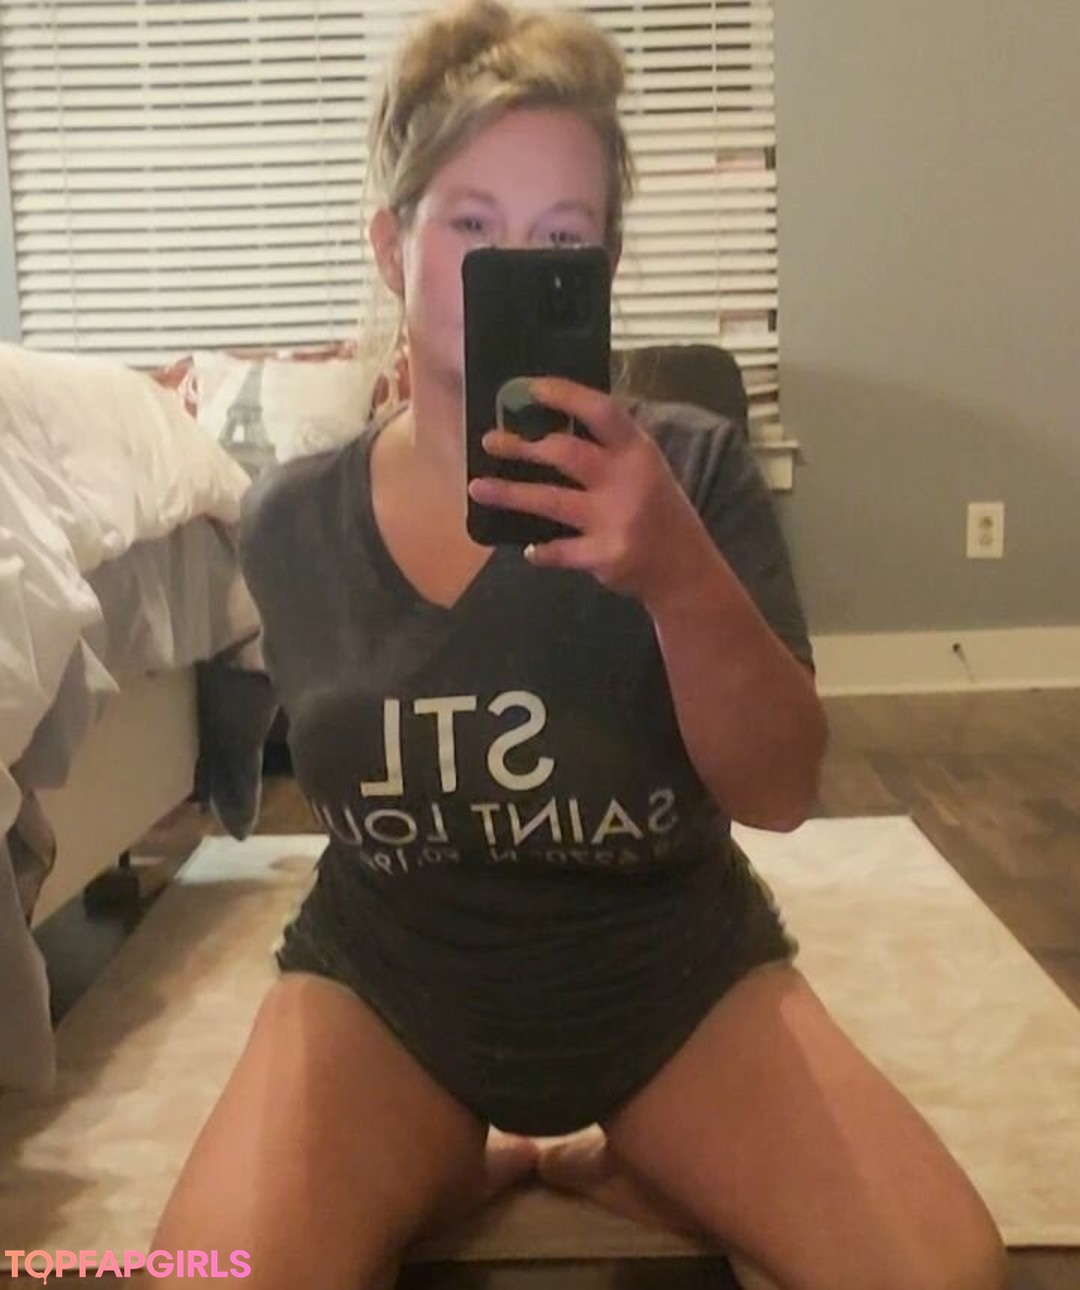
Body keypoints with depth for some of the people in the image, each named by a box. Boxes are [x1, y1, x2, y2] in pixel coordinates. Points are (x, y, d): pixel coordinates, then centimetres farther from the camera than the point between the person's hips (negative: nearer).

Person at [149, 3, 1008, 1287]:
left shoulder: (691, 470, -11)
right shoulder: (291, 521, -5)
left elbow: (781, 790, -19)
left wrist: (678, 573, -35)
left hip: (675, 973, 0)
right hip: (389, 979, 1)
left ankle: (610, 1160, 8)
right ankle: (473, 1163, 8)